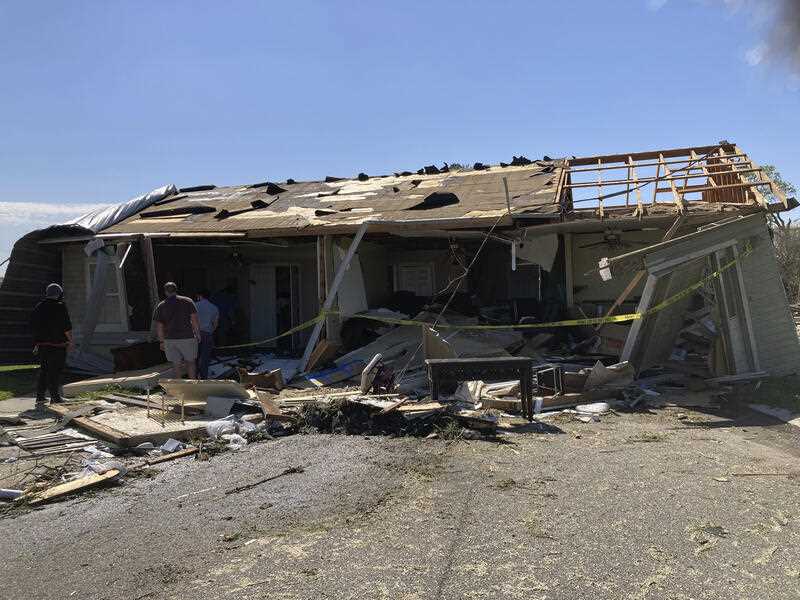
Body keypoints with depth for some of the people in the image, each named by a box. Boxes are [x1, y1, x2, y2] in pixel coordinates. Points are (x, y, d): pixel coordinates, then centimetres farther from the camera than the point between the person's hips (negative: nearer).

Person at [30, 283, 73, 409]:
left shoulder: (38, 307, 9)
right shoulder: (61, 307, -10)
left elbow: (33, 326, 12)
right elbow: (67, 327, -14)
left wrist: (38, 340, 21)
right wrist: (70, 340, -1)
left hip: (41, 345, 6)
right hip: (57, 345, -6)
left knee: (43, 370, 15)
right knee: (55, 371, -1)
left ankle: (40, 398, 15)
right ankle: (55, 398, 2)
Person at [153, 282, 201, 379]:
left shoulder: (160, 306, 3)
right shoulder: (187, 301, 0)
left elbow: (159, 326, 2)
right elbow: (194, 320, -4)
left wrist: (162, 341, 10)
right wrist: (197, 334, 5)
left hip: (170, 339, 1)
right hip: (187, 337, -1)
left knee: (177, 365, 7)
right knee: (190, 362, 10)